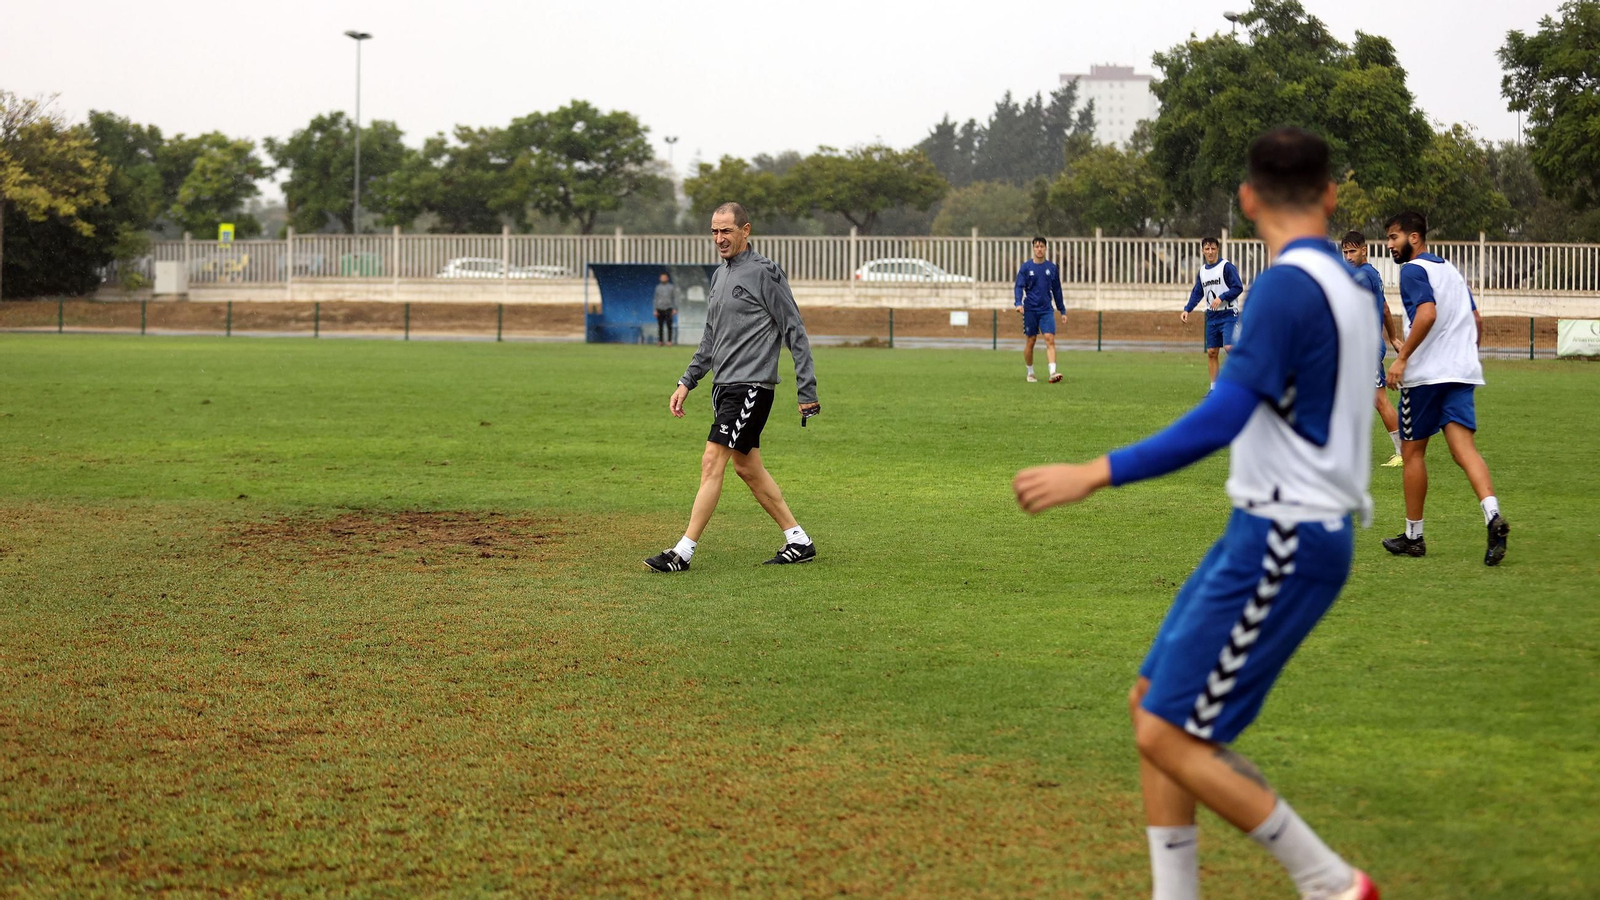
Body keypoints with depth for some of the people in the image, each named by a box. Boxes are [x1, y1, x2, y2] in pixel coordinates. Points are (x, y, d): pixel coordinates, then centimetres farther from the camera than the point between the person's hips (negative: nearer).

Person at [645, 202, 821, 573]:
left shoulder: (764, 273, -10)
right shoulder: (720, 275, 16)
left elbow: (795, 331, -10)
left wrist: (807, 391, -13)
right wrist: (687, 382, 17)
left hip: (751, 386, -9)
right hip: (725, 385, 9)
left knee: (712, 462, -12)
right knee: (747, 466, 12)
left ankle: (683, 552, -13)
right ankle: (799, 541, 20)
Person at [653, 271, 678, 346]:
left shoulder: (671, 287, 6)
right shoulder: (658, 287, 12)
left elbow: (675, 298, 5)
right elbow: (656, 299, 13)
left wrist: (675, 309, -4)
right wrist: (655, 310, 5)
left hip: (668, 309, -2)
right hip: (660, 309, 2)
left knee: (669, 325, -7)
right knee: (660, 326, 1)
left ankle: (669, 341, -5)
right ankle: (660, 341, 5)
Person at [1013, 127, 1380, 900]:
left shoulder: (1286, 287, -17)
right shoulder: (1350, 287, 11)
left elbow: (1219, 422, -25)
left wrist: (1093, 475, -25)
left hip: (1280, 545, -9)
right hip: (1291, 534, 9)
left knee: (1169, 737, -7)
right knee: (1150, 704, 12)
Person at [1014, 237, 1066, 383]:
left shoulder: (1052, 267, 8)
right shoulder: (1026, 267, 2)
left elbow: (1057, 290, 15)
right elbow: (1019, 286, -3)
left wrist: (1062, 310, 15)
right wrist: (1019, 303, -20)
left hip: (1046, 310, 1)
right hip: (1030, 309, -1)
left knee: (1050, 339, -13)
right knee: (1030, 341, 4)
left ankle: (1052, 372, -22)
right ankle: (1030, 373, 19)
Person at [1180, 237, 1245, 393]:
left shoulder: (1226, 267, -8)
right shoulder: (1202, 271, 13)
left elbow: (1238, 287, -11)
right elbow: (1197, 293, 19)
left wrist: (1221, 298, -19)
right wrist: (1187, 309, 6)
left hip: (1228, 314, -6)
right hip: (1212, 316, 6)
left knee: (1229, 347, -20)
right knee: (1211, 352, 5)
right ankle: (1214, 387, 12)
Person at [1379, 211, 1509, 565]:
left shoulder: (1413, 270, -6)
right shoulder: (1451, 270, 19)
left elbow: (1427, 313, -22)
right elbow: (1477, 320, 22)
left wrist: (1402, 357, -20)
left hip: (1425, 374, -7)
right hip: (1462, 372, 7)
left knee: (1413, 451, 8)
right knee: (1464, 448, -6)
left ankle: (1413, 536, 16)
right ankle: (1493, 516, -30)